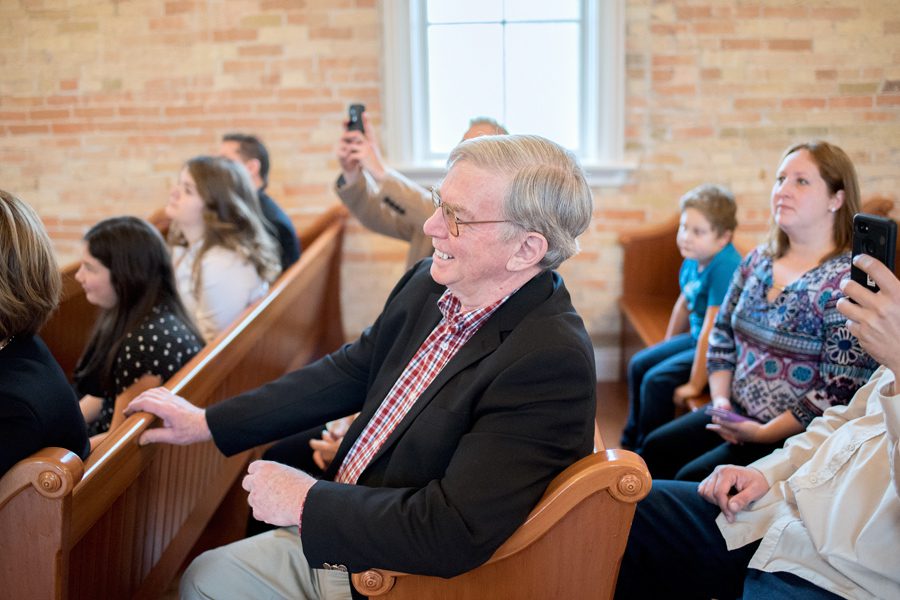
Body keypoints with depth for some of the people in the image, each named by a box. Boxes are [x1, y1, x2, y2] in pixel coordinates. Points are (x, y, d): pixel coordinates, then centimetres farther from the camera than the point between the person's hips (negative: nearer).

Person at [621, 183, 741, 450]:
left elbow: (712, 330, -30)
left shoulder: (724, 267, -30)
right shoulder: (693, 260, -3)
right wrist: (667, 347, 23)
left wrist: (695, 385, -25)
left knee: (657, 381, -17)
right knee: (639, 365, 12)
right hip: (697, 338, 10)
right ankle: (631, 443, 27)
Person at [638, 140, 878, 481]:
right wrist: (720, 402, 0)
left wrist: (764, 433, -18)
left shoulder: (846, 282, -17)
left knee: (693, 479, -18)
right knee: (654, 451, -2)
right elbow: (721, 340, 14)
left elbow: (841, 392, -21)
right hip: (737, 415, 7)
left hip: (795, 436, -7)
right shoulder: (757, 262, 7)